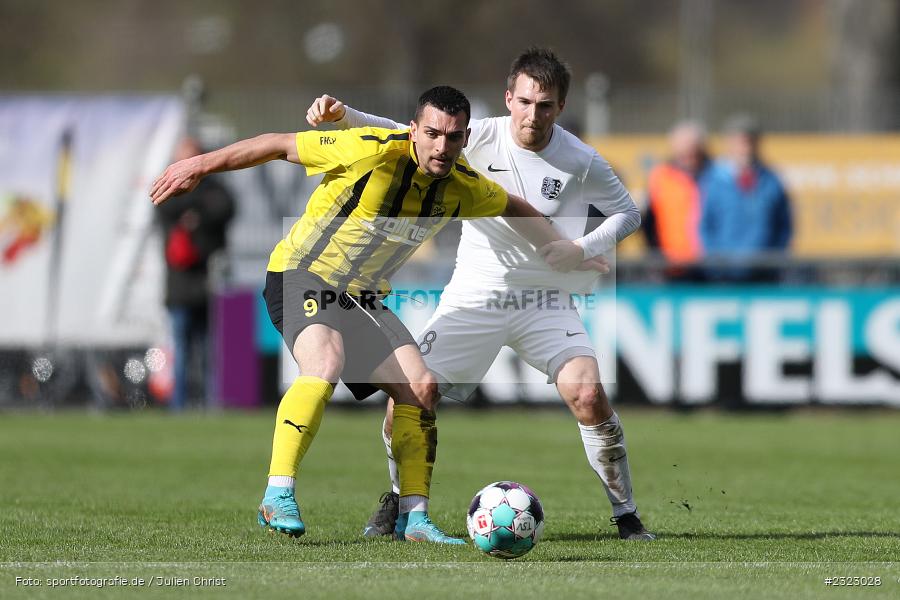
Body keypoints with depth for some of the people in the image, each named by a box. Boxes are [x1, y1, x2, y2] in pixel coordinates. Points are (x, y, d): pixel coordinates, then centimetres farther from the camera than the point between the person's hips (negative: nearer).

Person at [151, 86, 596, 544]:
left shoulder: (463, 187, -3)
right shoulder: (375, 151, -23)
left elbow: (513, 209, 20)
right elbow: (280, 145, -15)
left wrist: (558, 248, 7)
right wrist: (200, 166, -14)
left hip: (362, 297, 7)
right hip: (302, 276, -7)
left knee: (421, 387, -7)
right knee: (326, 364, -34)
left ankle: (414, 518, 2)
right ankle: (277, 498, -32)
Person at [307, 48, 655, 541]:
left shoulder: (580, 162, -8)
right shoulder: (479, 138, -9)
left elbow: (627, 212, 6)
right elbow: (400, 135, -7)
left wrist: (585, 248, -13)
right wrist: (342, 115, -24)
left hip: (543, 300, -1)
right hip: (473, 296, 1)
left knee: (589, 396, -21)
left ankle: (625, 514, -3)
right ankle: (400, 500, 18)